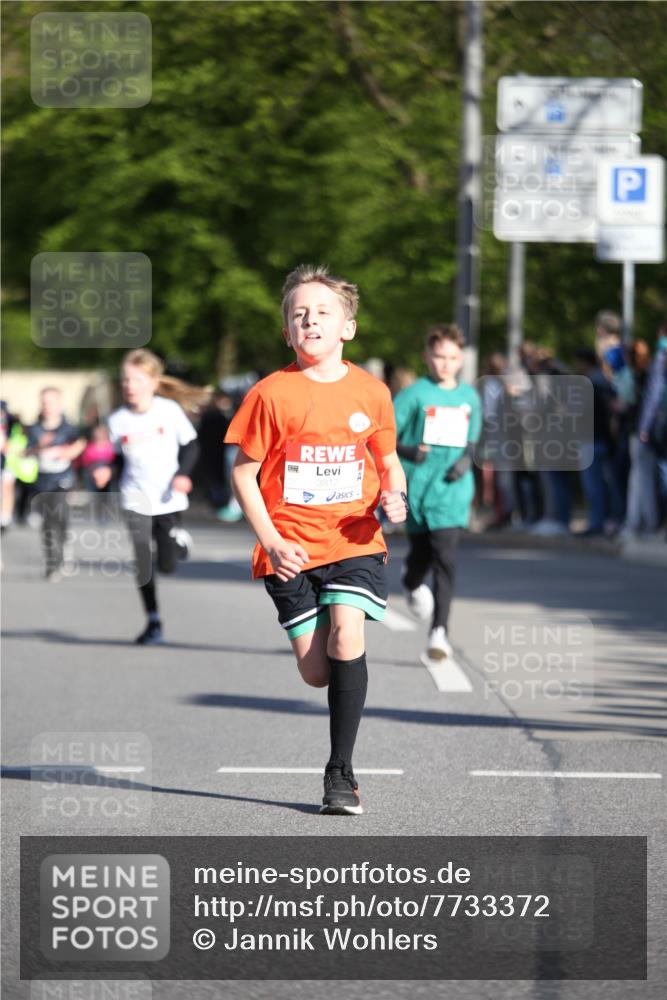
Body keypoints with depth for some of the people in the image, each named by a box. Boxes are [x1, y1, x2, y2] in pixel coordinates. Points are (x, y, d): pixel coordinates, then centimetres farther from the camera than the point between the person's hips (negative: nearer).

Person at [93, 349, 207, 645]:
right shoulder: (118, 420, -4)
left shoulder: (170, 410, -8)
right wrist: (106, 472, -13)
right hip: (136, 501, 1)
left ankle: (179, 540, 33)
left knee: (168, 565, -3)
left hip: (169, 499, -1)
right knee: (142, 567, -5)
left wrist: (183, 474, -15)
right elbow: (119, 459, 7)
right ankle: (153, 622, 10)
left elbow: (190, 445, 1)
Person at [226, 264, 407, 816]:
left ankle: (341, 771, -12)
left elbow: (388, 461, 17)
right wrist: (271, 542, -11)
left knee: (347, 635, -22)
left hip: (355, 540, 1)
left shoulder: (371, 392, 3)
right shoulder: (272, 394, -4)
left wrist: (394, 494, -6)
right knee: (317, 672, -3)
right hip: (292, 550, -1)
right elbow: (244, 473, 0)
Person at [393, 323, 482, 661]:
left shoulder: (470, 398, 9)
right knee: (421, 553, 12)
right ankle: (413, 584, 50)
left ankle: (439, 631, -13)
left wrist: (466, 460, 0)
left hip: (451, 490, 1)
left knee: (445, 558, -12)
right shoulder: (414, 395, -4)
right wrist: (408, 451, -23)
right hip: (416, 488, -1)